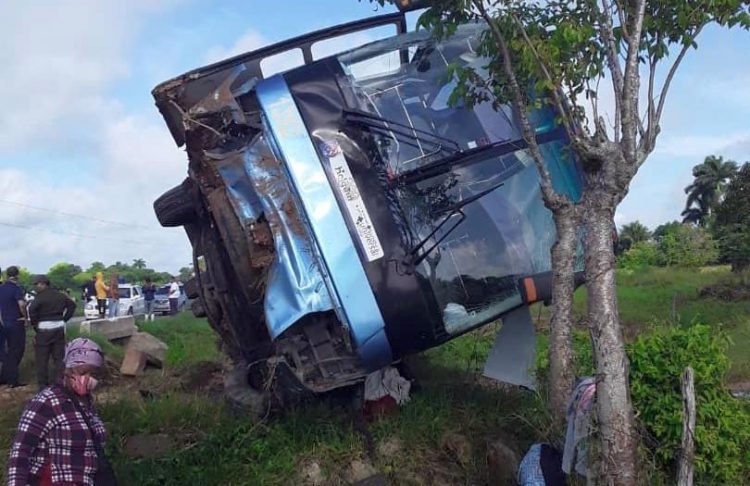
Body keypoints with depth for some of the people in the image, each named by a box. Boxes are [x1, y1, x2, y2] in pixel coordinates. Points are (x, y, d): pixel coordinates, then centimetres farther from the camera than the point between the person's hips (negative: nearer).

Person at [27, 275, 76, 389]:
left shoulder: (40, 296, -11)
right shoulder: (60, 295, 10)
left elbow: (32, 309, -26)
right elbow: (72, 305, 18)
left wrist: (34, 323, -12)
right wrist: (64, 319, 13)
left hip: (44, 329, -6)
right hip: (59, 328, 6)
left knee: (42, 359, 4)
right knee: (58, 357, 12)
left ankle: (43, 385, 7)